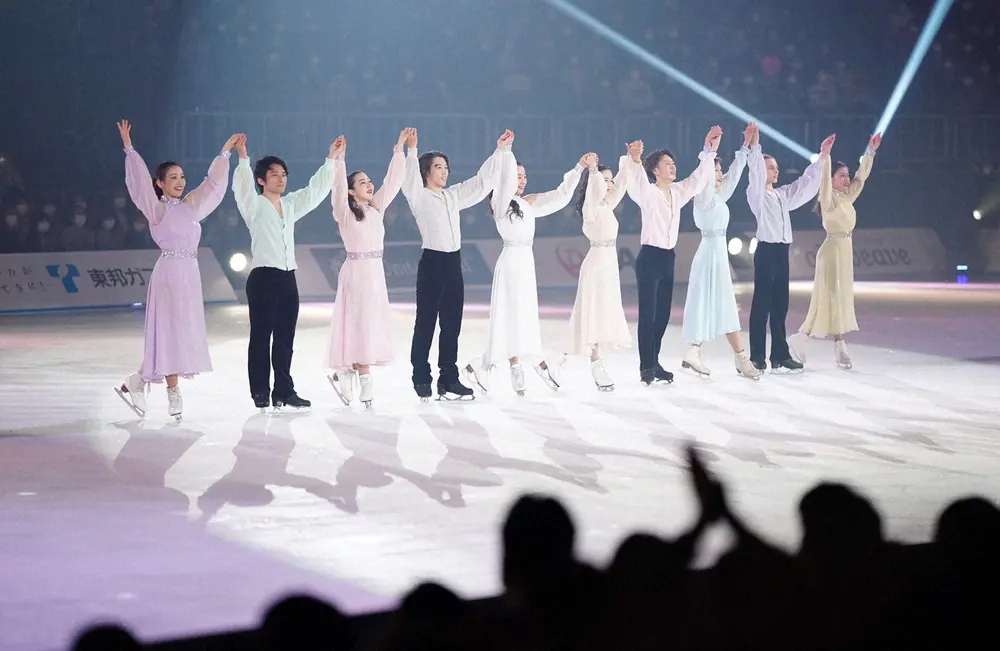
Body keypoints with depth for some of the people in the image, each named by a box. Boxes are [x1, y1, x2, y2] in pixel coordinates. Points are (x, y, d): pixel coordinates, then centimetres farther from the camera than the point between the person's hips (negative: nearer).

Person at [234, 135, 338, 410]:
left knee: (285, 338, 9)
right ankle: (261, 393, 0)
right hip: (263, 277, -6)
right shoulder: (255, 206, -3)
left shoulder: (290, 205, 15)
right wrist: (243, 160, -35)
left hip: (287, 279, 6)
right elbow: (243, 188, -21)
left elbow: (315, 190, 20)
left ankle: (284, 391, 14)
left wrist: (331, 160, 16)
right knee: (261, 336, -3)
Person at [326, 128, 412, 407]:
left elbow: (392, 181, 10)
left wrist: (400, 148, 7)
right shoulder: (345, 212, -7)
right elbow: (338, 187, -23)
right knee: (359, 326, -6)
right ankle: (365, 387, -3)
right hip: (356, 271, -7)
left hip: (376, 272, 7)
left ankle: (345, 373, 17)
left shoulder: (376, 208, 10)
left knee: (373, 327, 7)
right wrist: (338, 159, -34)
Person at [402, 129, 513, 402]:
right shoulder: (419, 197, -3)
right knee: (426, 323, -1)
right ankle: (421, 379, 6)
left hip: (453, 262, 6)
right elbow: (410, 179, -22)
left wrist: (500, 150, 14)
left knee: (451, 323, 7)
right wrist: (411, 151, -36)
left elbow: (481, 181, 18)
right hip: (432, 262, -6)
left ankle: (449, 379, 11)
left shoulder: (453, 195, 15)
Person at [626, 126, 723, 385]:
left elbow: (698, 179, 16)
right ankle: (646, 367, -3)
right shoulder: (648, 193, -11)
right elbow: (636, 180, -30)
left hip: (667, 258, 7)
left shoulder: (677, 192, 9)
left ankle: (654, 363, 17)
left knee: (663, 314, 9)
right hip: (649, 257, -7)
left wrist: (709, 152, 10)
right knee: (647, 314, -6)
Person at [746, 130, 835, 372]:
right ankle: (757, 357, -4)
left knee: (780, 305, 9)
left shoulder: (783, 194, 17)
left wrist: (822, 156, 15)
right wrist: (754, 147, -31)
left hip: (782, 251, 7)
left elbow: (806, 183, 19)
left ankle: (780, 355, 14)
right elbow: (755, 172, -20)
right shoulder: (756, 194, -3)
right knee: (762, 304, -6)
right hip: (766, 250, -7)